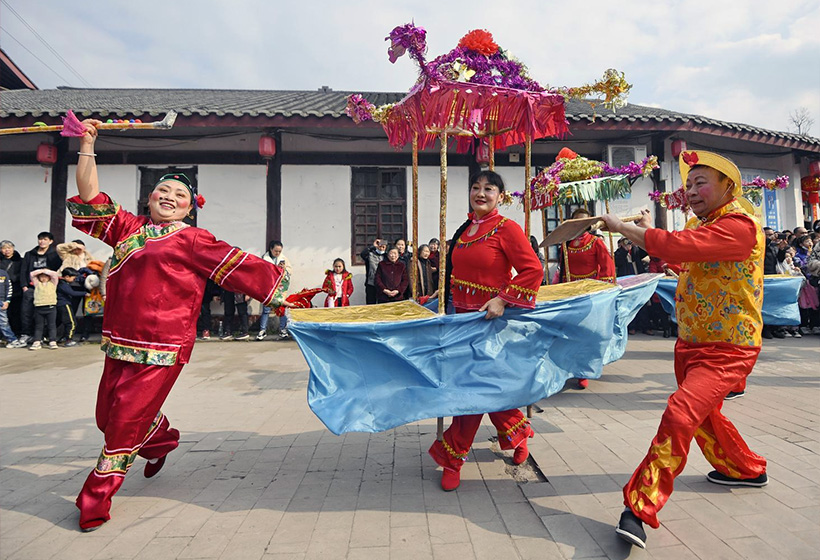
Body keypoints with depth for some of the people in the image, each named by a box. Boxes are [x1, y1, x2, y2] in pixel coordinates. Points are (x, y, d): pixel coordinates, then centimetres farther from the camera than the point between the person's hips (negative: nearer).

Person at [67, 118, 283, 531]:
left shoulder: (192, 240, -1)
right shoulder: (128, 228, 14)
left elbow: (238, 266, -1)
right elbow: (91, 198, 15)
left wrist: (276, 282, -2)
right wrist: (87, 147, 11)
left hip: (163, 345, -6)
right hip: (120, 340, 6)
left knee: (127, 419, -1)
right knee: (108, 414, 16)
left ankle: (96, 498, 19)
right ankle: (161, 439, 46)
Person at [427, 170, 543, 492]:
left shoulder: (506, 228, -10)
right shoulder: (465, 230, 10)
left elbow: (532, 269, -15)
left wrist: (503, 300, -21)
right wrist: (446, 290, 14)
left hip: (489, 317, -7)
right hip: (463, 314, 7)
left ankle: (453, 457, 10)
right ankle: (517, 433, 36)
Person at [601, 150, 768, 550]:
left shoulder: (739, 225, -21)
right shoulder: (699, 222, 9)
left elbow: (676, 247, -34)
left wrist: (621, 226, -23)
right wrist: (647, 230, 8)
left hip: (727, 349, -10)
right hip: (691, 343, 10)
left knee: (680, 416, -23)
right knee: (702, 414, 25)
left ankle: (640, 508, -20)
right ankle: (745, 468, 51)